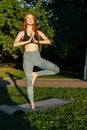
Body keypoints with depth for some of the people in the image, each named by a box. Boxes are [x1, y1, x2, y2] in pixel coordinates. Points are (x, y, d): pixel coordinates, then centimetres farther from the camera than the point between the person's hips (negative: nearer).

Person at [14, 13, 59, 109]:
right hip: (27, 58, -2)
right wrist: (28, 41, -19)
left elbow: (48, 41, -3)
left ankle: (36, 74, -2)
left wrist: (37, 41, -17)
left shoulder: (38, 32, 10)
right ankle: (32, 103, 18)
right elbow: (15, 44, -10)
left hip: (37, 57, 2)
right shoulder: (22, 33, 6)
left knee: (56, 69, -14)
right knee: (30, 82, 1)